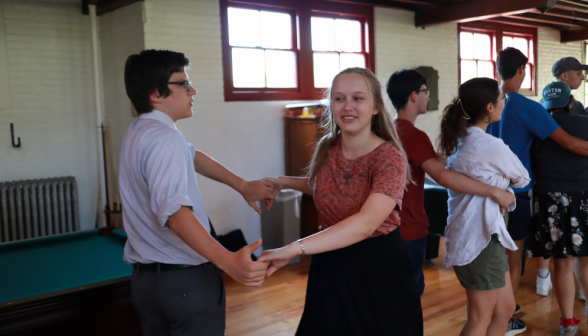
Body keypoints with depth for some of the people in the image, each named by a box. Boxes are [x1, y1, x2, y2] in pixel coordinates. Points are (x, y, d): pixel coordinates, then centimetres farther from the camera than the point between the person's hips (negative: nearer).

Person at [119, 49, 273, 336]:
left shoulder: (138, 131, 9)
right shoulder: (165, 137, -21)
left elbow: (192, 156, 19)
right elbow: (174, 209, -36)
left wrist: (242, 185, 11)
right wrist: (228, 261, -47)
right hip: (186, 280, -9)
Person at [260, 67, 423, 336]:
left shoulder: (390, 158, -21)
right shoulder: (326, 148, -3)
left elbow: (365, 223, -36)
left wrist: (294, 248, -43)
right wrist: (283, 182, 6)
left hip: (378, 267, -5)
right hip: (330, 267, 5)